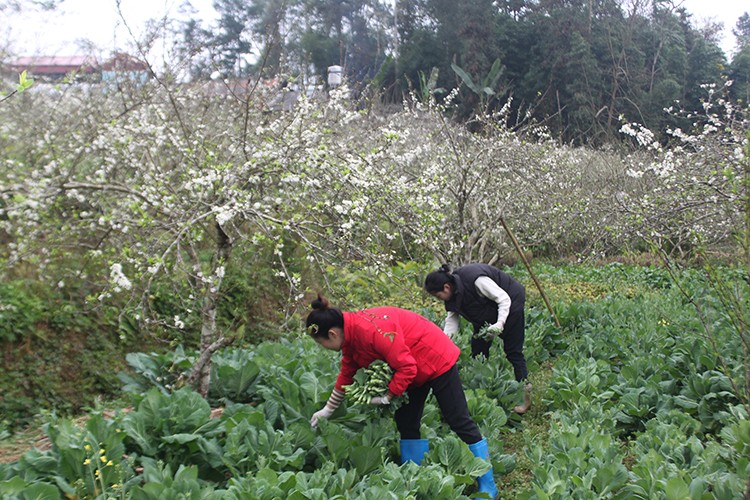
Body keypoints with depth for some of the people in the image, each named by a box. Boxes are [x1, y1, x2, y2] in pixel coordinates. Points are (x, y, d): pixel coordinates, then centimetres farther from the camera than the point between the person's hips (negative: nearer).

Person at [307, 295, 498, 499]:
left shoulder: (371, 330, -33)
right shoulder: (350, 334, -2)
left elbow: (407, 367, -29)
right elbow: (347, 374, 13)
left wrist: (387, 398, -19)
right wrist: (328, 409, 19)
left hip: (436, 359, -10)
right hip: (415, 369, 10)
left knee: (459, 421, -4)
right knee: (406, 423, 9)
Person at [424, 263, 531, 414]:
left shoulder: (475, 280, -36)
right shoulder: (453, 293, -11)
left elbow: (504, 299, -29)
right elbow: (452, 318, -6)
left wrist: (500, 324, -38)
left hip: (509, 303, -8)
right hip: (488, 310, 8)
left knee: (513, 350, -6)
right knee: (478, 347, 4)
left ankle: (526, 395, 3)